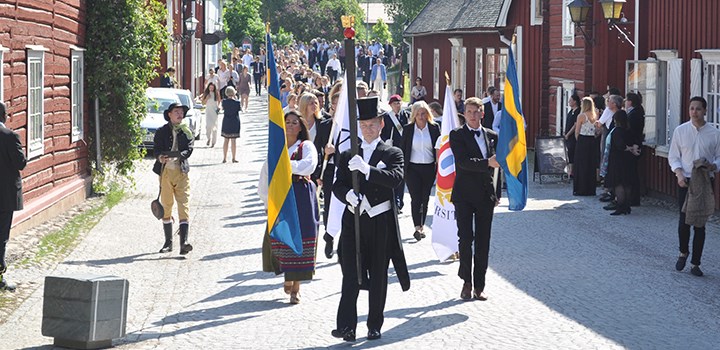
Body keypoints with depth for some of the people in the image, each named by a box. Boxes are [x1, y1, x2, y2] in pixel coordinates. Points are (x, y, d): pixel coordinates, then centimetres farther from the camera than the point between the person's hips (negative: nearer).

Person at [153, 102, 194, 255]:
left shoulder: (186, 132, 9)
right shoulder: (161, 132, 6)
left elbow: (189, 150, -4)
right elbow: (156, 150, -5)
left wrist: (177, 155, -23)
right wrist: (160, 157, -28)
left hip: (181, 171, -1)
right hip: (166, 171, 1)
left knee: (184, 206, -11)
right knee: (166, 207, 8)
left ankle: (184, 242, -18)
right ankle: (168, 242, 19)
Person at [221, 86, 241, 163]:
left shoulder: (224, 102, -7)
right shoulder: (237, 102, -15)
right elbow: (240, 109, 1)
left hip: (226, 122, 3)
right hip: (234, 123, -3)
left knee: (226, 140, 11)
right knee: (233, 140, 3)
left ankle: (224, 158, 13)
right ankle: (234, 158, 7)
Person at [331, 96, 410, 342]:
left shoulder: (392, 154, 5)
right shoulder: (347, 156, 12)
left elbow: (395, 178, -14)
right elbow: (337, 185, 4)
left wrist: (366, 168, -28)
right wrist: (348, 195, -19)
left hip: (381, 221, -1)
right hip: (353, 220, 1)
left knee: (378, 276, 6)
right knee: (350, 275, -6)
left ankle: (375, 326, 15)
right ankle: (346, 326, -11)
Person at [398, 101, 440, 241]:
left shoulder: (434, 128, 2)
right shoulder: (408, 129, 0)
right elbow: (402, 149, 4)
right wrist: (401, 168, 0)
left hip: (429, 168, 2)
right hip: (413, 168, -2)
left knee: (425, 198, 9)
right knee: (415, 198, -11)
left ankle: (422, 226, 21)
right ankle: (417, 227, -13)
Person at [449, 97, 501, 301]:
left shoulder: (492, 136, 10)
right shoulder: (457, 135, -2)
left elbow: (496, 166, 15)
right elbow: (463, 161, -17)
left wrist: (497, 193, 11)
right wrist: (487, 163, -28)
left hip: (485, 196, 3)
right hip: (464, 195, -3)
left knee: (483, 241, 4)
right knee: (465, 239, -4)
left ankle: (479, 285, 10)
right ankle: (467, 282, 9)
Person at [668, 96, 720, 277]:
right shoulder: (680, 131, 0)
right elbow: (673, 156, 4)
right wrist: (679, 173, -12)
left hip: (705, 182, 0)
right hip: (685, 181, 0)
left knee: (700, 223, 3)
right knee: (684, 220, -2)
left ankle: (695, 263, 12)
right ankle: (683, 253, 26)